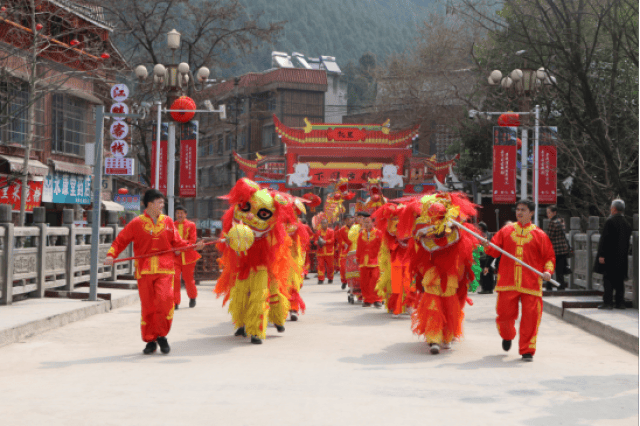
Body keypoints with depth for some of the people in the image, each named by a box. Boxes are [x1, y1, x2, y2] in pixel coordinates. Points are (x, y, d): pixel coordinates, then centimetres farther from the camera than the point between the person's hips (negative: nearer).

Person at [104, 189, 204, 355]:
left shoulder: (167, 221, 11)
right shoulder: (137, 223, 3)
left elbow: (177, 242, 14)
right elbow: (120, 241, 5)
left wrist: (193, 246, 2)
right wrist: (111, 255, -10)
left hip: (164, 269, 1)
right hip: (144, 271, -1)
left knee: (164, 300, -17)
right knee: (147, 306, 2)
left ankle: (162, 336, 2)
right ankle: (150, 341, 16)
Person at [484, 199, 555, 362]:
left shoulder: (539, 234, 6)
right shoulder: (506, 231, 11)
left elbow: (549, 257, 8)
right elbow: (495, 250, 7)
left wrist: (548, 271, -9)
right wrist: (488, 247, -14)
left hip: (530, 284, -1)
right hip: (507, 282, 1)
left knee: (531, 316, -6)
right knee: (505, 314, 4)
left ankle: (527, 350, 7)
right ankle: (507, 336, 37)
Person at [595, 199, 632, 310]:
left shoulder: (610, 221, -11)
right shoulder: (626, 224, 10)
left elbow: (605, 239, -14)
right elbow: (627, 241, 15)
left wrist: (601, 255, -14)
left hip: (610, 257, -6)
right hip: (622, 258, 6)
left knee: (608, 280, -4)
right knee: (619, 280, 9)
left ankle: (607, 302, -7)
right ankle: (620, 303, 9)